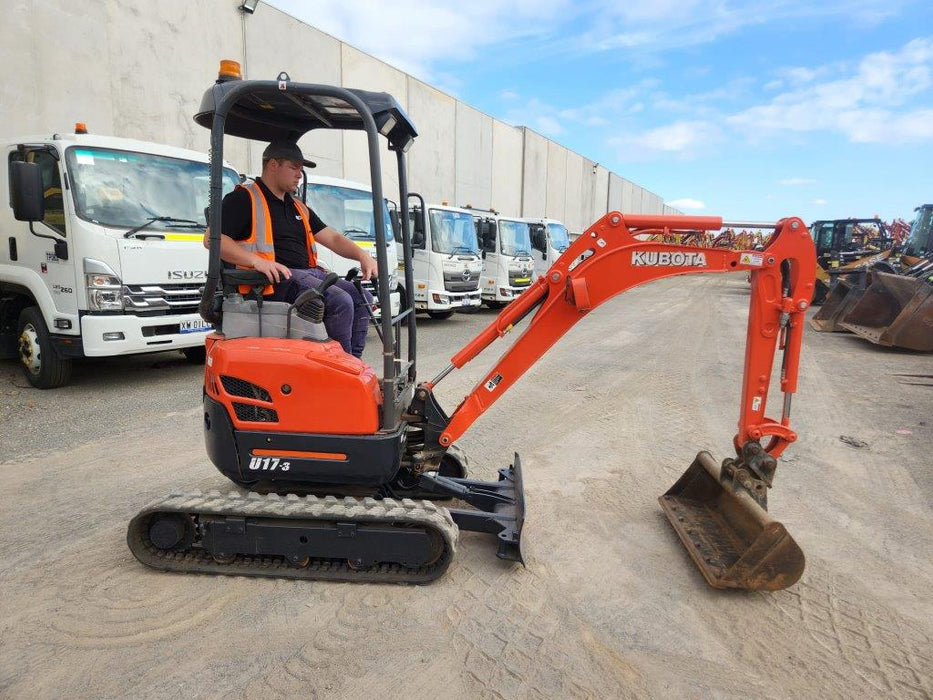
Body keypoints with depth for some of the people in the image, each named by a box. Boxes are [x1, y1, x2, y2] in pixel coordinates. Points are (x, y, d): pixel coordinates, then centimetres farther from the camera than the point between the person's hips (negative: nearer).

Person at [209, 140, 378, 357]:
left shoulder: (298, 207, 27)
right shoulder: (244, 199, 3)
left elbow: (332, 238, 21)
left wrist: (362, 255, 2)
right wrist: (256, 261, -23)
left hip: (309, 273, 8)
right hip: (274, 279, -8)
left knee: (362, 298, -9)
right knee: (341, 302, -27)